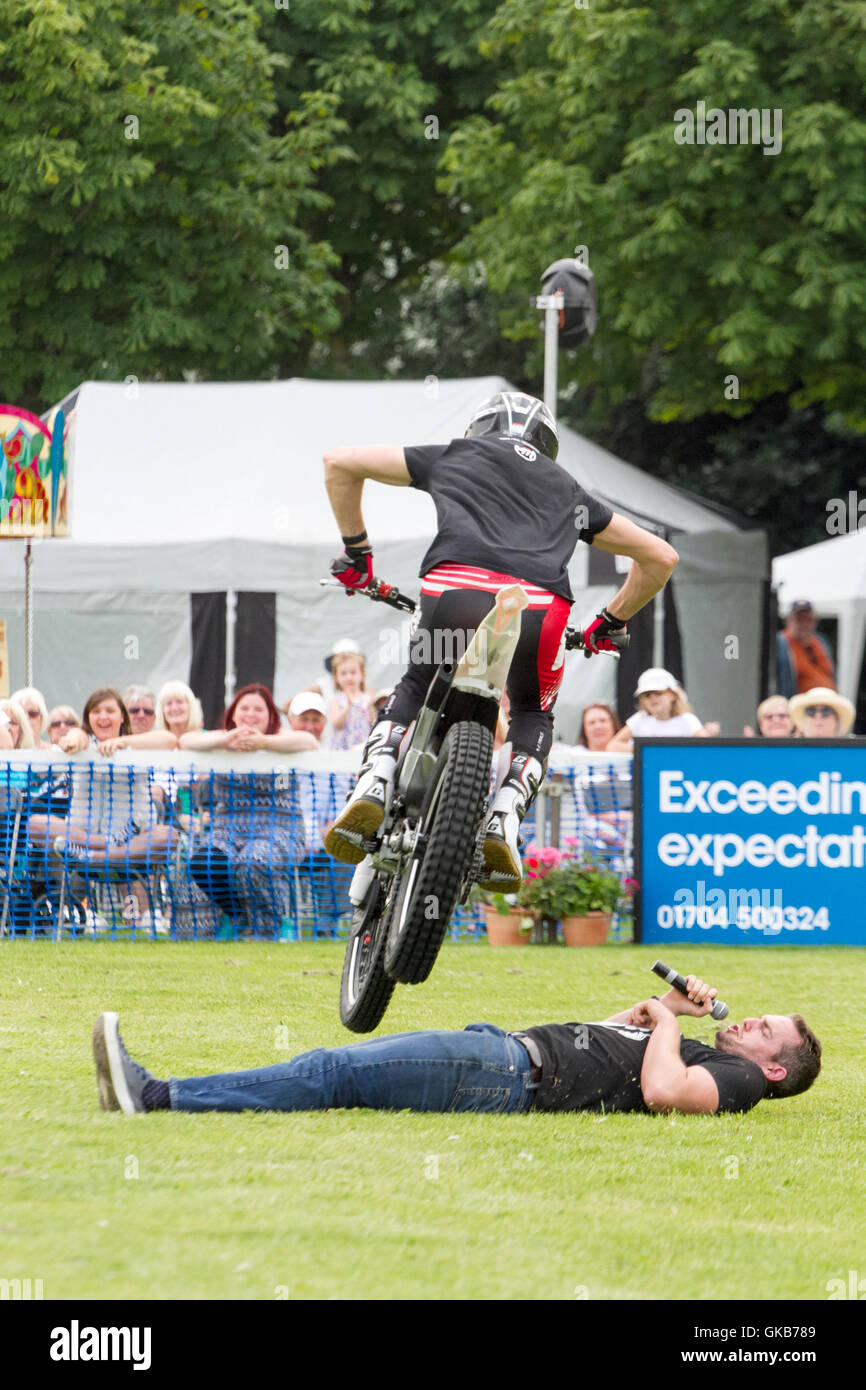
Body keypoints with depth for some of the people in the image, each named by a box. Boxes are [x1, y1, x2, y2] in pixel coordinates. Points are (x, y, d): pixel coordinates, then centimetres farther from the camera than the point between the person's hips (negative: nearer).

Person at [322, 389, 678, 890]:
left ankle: (375, 784, 3)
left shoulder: (454, 456, 33)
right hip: (540, 611, 1)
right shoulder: (569, 490, 38)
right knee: (534, 716, 30)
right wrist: (609, 623, 50)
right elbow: (660, 557, 41)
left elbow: (339, 463, 35)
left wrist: (355, 549, 40)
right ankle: (505, 819, 4)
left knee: (416, 689, 30)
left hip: (455, 591, -1)